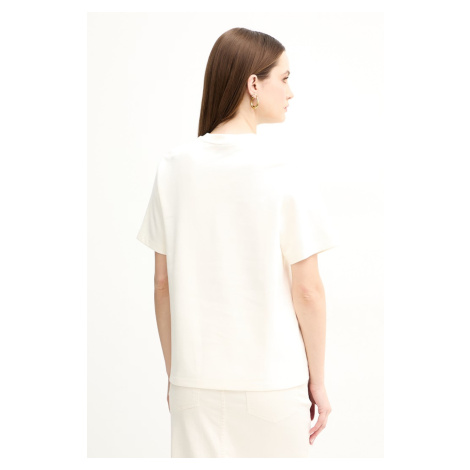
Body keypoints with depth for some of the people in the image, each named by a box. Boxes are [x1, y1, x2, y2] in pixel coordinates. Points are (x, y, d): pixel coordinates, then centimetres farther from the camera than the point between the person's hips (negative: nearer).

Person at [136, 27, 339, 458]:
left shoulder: (174, 167, -2)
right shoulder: (286, 177, -13)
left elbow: (163, 284, 2)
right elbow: (307, 291, -9)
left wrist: (173, 372, 13)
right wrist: (318, 379, 3)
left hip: (195, 380, 3)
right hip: (272, 382, -3)